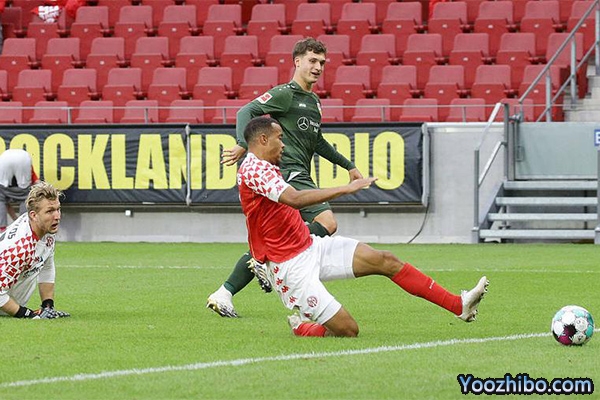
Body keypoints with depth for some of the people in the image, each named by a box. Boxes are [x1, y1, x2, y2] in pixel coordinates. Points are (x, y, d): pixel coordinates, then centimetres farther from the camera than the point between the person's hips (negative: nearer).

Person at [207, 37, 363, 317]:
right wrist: (243, 144, -32)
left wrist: (349, 166, 40)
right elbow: (247, 112, -15)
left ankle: (224, 294, 5)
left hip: (298, 174, 9)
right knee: (327, 223, -22)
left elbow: (317, 142, 37)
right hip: (287, 170, -9)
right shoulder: (284, 94, -3)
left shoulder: (313, 101, 25)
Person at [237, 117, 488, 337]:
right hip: (291, 265, -10)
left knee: (385, 261, -3)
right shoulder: (252, 169, -19)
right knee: (347, 330, -15)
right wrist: (345, 189, -34)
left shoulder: (264, 168, 16)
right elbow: (294, 199, -33)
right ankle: (301, 328, 15)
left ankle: (459, 305, -3)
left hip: (310, 245, 10)